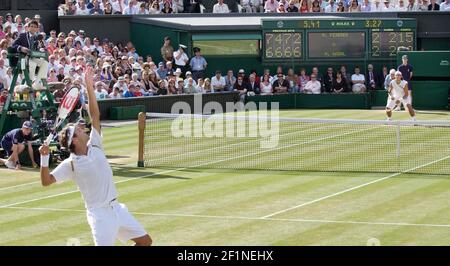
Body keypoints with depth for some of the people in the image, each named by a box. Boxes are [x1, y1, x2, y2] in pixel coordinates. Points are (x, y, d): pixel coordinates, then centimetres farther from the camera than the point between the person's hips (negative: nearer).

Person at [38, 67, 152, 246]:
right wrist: (44, 159, -27)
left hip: (116, 208, 7)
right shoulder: (70, 164, -7)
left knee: (145, 241, 9)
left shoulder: (94, 146, 6)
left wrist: (89, 88, -1)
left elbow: (95, 116, 5)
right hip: (100, 213, -7)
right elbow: (46, 181, -12)